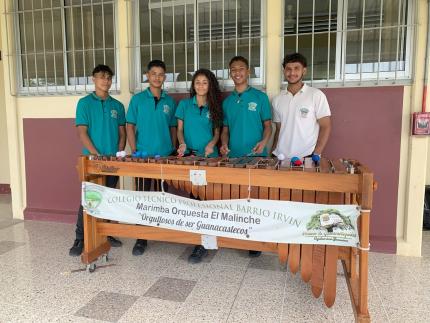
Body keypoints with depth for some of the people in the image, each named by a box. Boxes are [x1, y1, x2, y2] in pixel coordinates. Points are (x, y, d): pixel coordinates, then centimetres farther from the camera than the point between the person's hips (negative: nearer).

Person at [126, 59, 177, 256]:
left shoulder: (169, 101, 9)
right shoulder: (137, 99, 3)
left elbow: (173, 128, 13)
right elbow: (130, 127, 2)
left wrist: (173, 150, 4)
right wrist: (134, 152, -7)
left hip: (165, 157, 2)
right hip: (143, 157, -2)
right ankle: (141, 239, 10)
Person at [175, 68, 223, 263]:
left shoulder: (214, 107, 9)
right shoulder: (184, 104, 8)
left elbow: (216, 132, 10)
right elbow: (179, 129, 7)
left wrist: (211, 144, -11)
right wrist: (182, 143, -13)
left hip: (209, 156, 0)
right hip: (189, 155, 1)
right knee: (194, 196, 3)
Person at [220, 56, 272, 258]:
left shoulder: (260, 97, 3)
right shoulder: (227, 101, 13)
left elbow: (267, 125, 2)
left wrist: (264, 141, -17)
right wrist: (224, 144, -3)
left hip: (256, 157, -3)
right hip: (233, 157, 3)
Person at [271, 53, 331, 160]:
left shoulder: (316, 95, -2)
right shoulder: (277, 99, 10)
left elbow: (325, 127, -3)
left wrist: (316, 154, -11)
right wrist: (272, 153, 4)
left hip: (307, 157, -3)